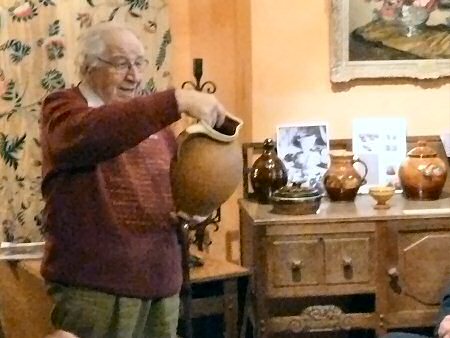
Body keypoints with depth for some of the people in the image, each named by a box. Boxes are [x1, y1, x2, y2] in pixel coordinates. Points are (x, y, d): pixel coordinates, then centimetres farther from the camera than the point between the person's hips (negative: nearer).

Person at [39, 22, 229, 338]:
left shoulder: (155, 119, 14)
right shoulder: (63, 107, -6)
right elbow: (88, 135, -30)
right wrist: (178, 100, -35)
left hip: (162, 282, 6)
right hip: (94, 287, -6)